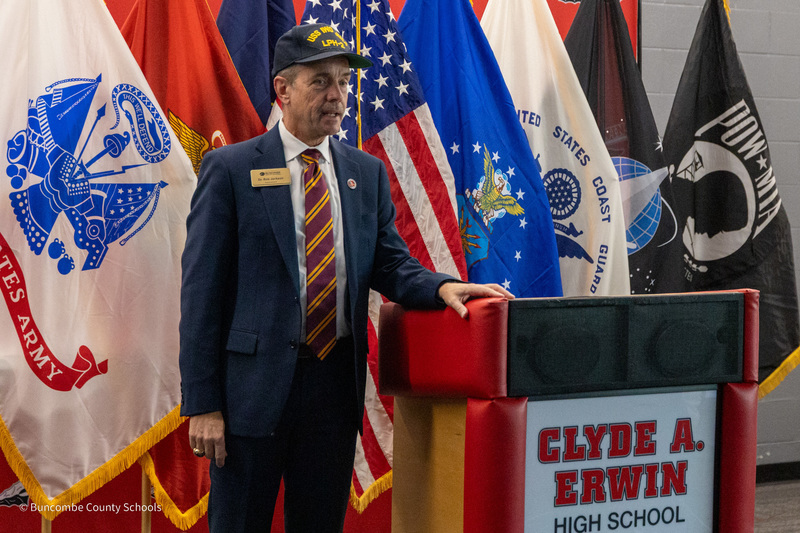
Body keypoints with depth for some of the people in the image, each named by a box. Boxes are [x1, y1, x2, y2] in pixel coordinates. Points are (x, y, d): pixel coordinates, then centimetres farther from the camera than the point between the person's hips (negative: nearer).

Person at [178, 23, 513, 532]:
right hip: (254, 382, -4)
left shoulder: (368, 173, 12)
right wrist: (202, 403, -11)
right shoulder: (230, 168, -2)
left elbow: (390, 264, 12)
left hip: (336, 381, 4)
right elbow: (202, 290, -5)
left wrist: (442, 286, -12)